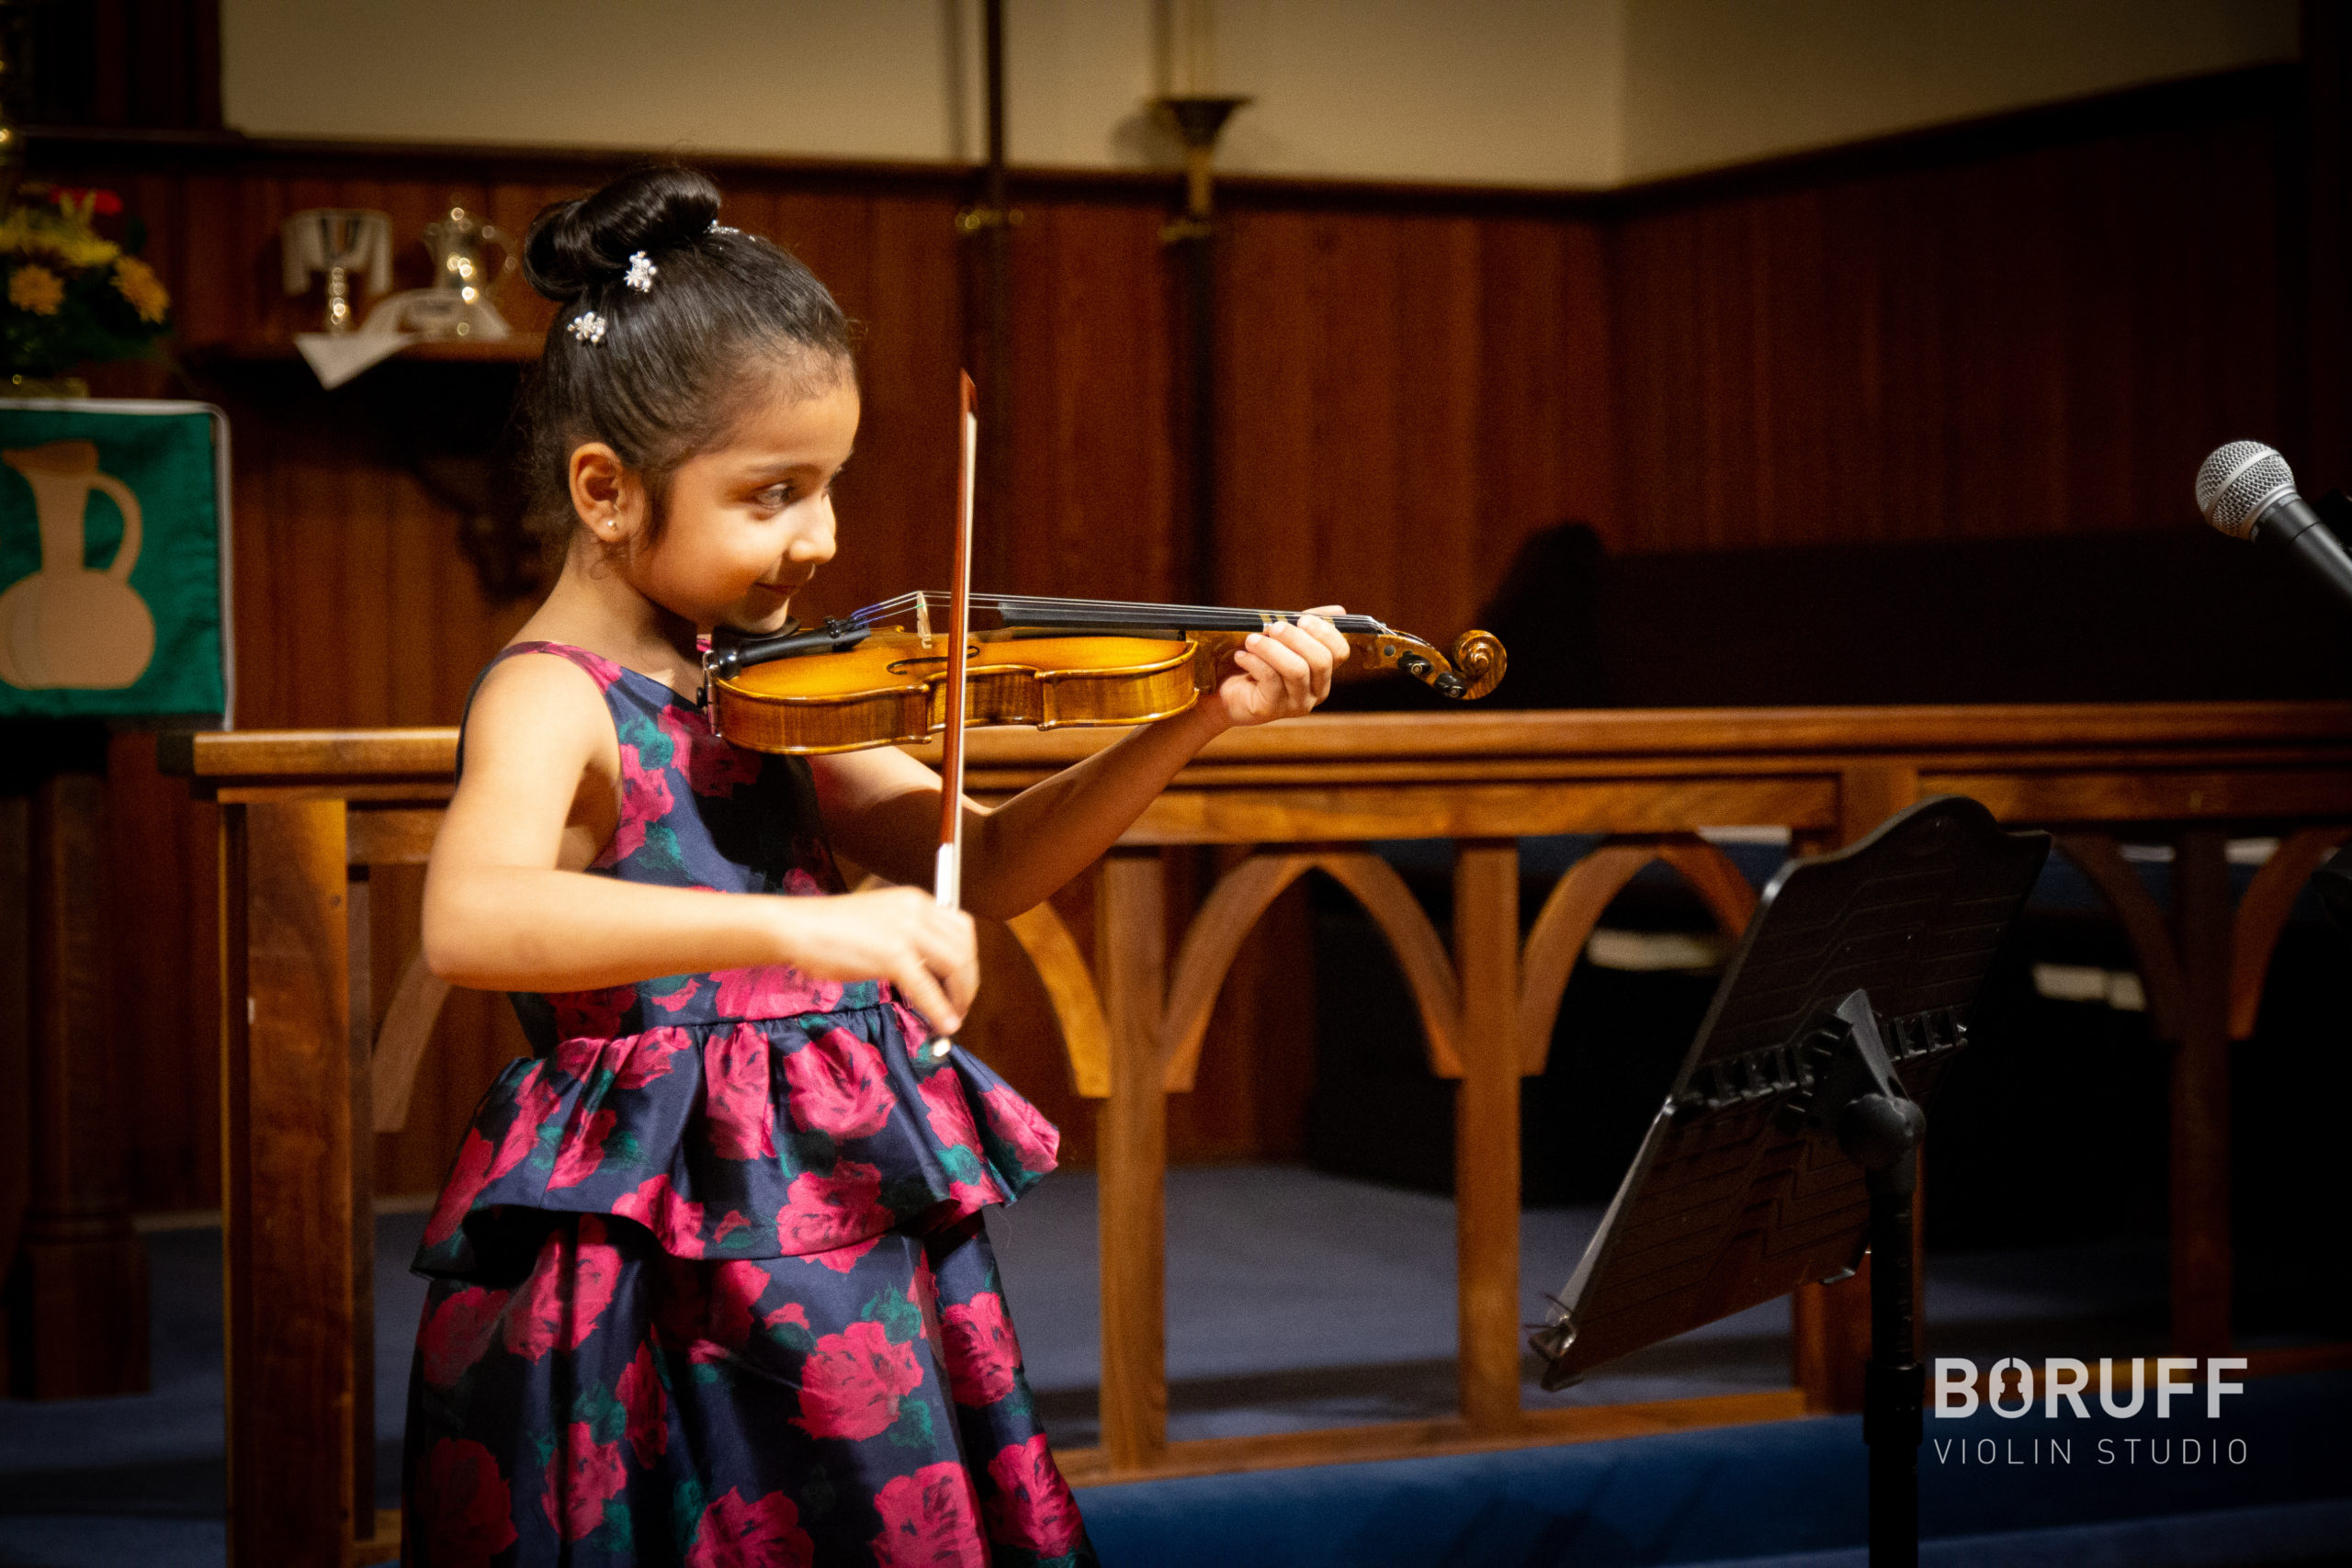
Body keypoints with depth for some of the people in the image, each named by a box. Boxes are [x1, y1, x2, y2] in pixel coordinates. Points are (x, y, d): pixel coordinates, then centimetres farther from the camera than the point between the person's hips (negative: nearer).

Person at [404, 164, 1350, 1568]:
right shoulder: (553, 700, -13)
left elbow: (988, 870, 10)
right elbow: (467, 922, -33)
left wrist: (1193, 722, -3)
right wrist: (797, 927, -43)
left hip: (851, 1234, 8)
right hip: (664, 1287, -7)